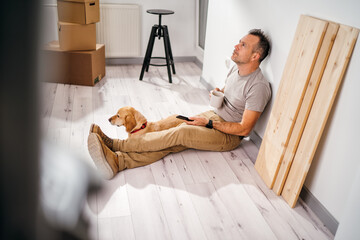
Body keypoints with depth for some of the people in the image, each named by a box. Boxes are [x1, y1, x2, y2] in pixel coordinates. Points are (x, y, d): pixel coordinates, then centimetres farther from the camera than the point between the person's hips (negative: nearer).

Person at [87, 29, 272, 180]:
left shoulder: (259, 86, -23)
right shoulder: (236, 68, 4)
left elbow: (244, 129, -22)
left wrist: (209, 123, -19)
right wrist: (218, 93, -1)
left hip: (229, 135, -7)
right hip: (214, 115, 7)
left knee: (182, 132, -29)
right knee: (173, 142, -17)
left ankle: (116, 145, -26)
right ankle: (117, 161, -32)